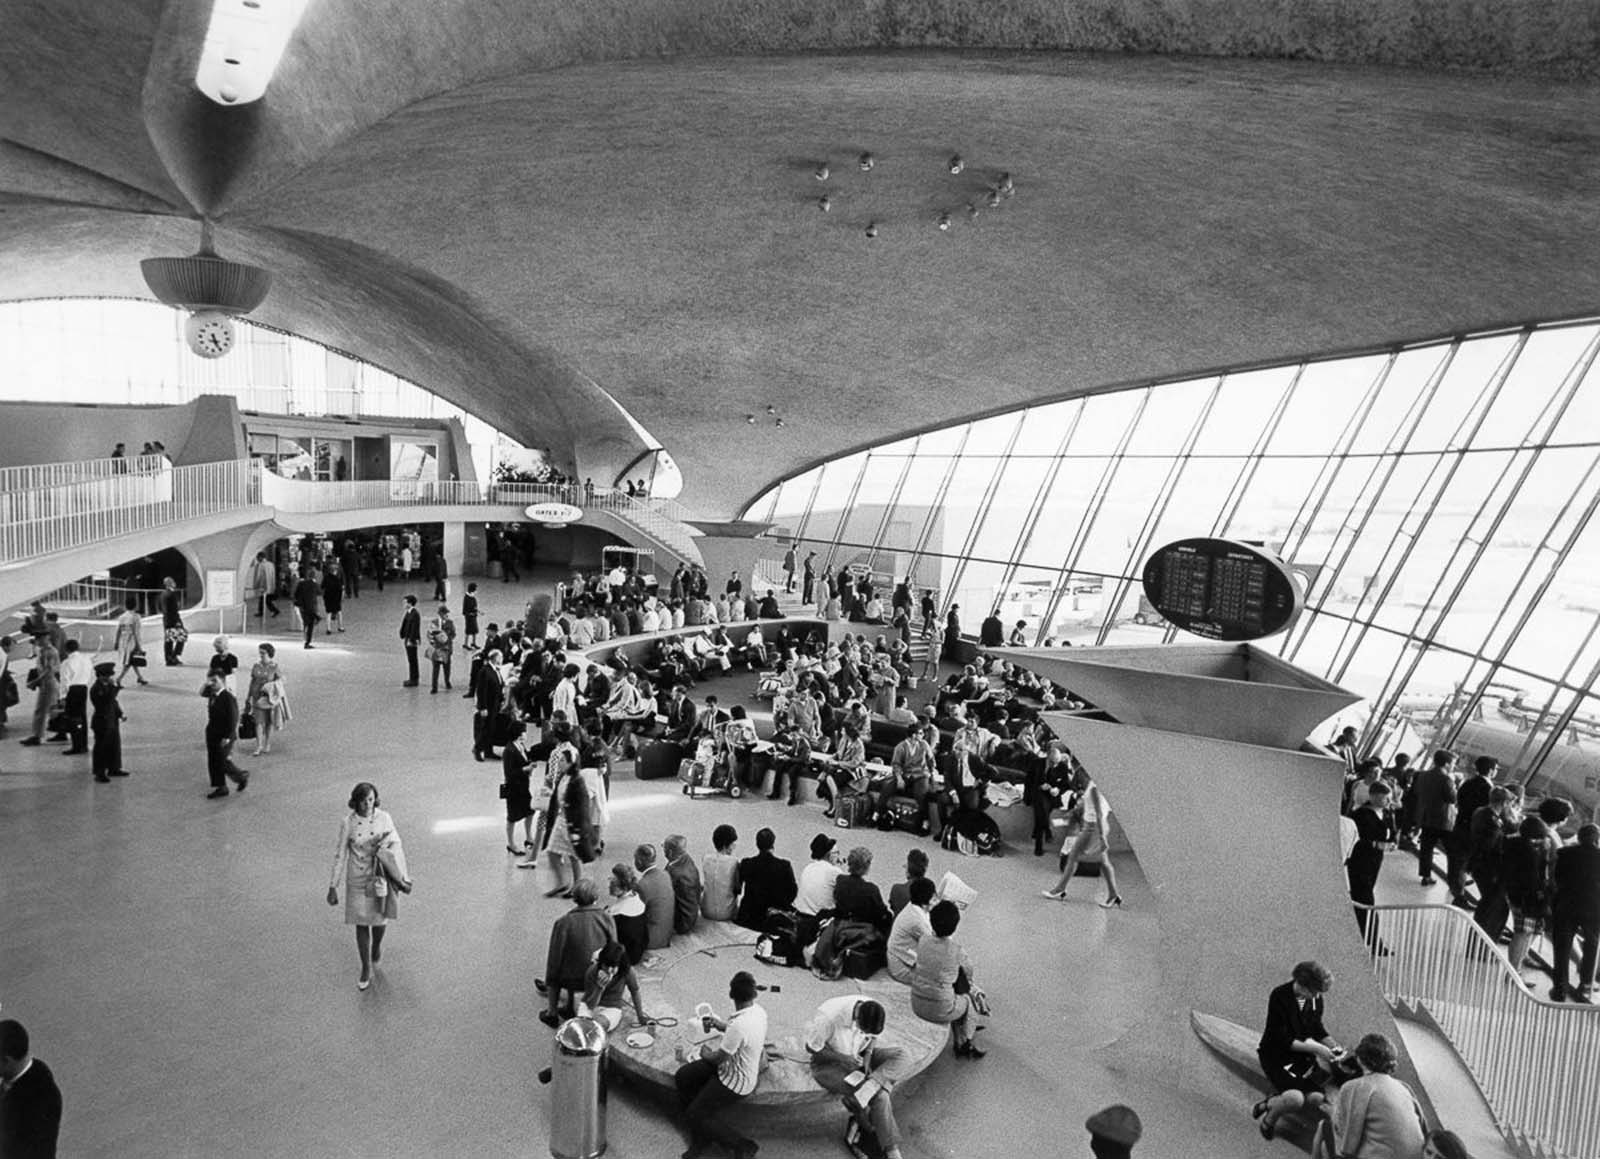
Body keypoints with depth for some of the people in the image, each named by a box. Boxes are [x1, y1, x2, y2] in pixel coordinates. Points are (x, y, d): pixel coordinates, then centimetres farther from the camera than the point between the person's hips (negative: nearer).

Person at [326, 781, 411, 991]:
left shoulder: (384, 818, -12)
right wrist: (333, 887, -4)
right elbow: (340, 855, -6)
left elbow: (396, 845, -2)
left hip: (380, 877, 1)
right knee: (361, 924, 6)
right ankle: (366, 970, 22)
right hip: (357, 879, 0)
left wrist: (402, 877, -2)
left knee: (380, 918, 13)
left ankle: (377, 945, 48)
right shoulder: (347, 823, -13)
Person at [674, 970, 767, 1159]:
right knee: (682, 1077, 6)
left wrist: (705, 1053, -1)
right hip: (733, 1064, 9)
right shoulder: (757, 1009, -9)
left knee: (694, 1117, 1)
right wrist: (719, 1024, 6)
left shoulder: (739, 1025, -37)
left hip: (735, 1082, -9)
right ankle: (701, 1136, 18)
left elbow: (718, 1058, -22)